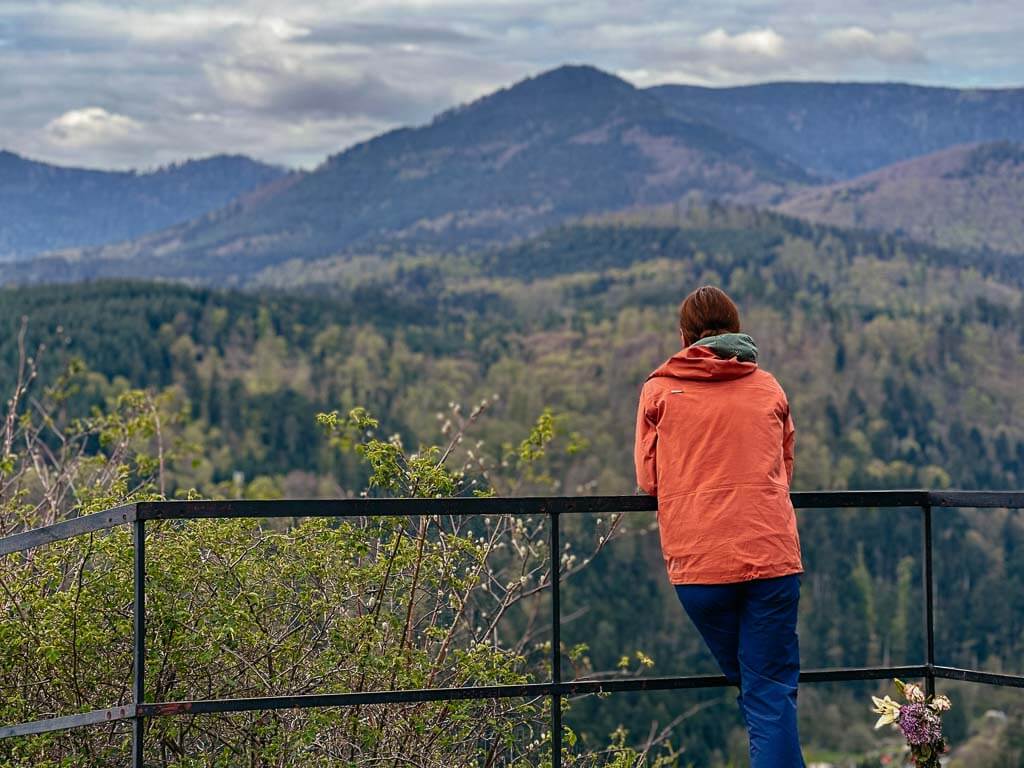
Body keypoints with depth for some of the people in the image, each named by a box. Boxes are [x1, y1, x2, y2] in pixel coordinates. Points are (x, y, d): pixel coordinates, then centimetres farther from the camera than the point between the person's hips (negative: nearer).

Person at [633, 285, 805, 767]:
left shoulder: (659, 389, 7)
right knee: (772, 694, 0)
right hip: (771, 556, 0)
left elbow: (647, 479, 9)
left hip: (697, 563, 0)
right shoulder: (769, 389, 12)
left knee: (750, 684, 17)